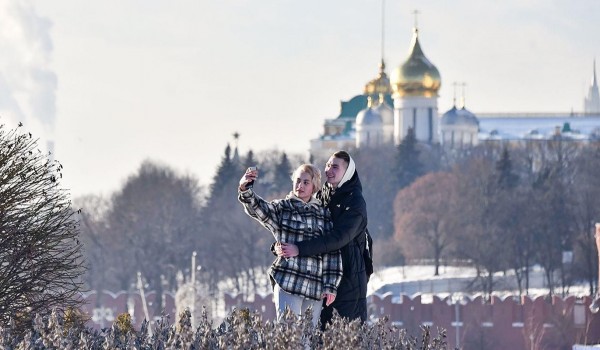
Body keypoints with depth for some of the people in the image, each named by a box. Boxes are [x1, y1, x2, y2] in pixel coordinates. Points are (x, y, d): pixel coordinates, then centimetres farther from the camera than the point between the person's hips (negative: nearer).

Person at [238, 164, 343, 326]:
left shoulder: (323, 214, 12)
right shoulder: (282, 208, 6)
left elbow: (332, 252, 10)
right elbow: (258, 208, -14)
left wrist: (331, 286, 3)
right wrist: (245, 190, -35)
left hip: (315, 288, 3)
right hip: (287, 283, -3)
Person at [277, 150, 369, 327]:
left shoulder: (355, 202, -11)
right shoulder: (322, 195, 10)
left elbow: (339, 237, -24)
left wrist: (299, 249, -32)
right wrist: (281, 244, -9)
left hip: (349, 276, -6)